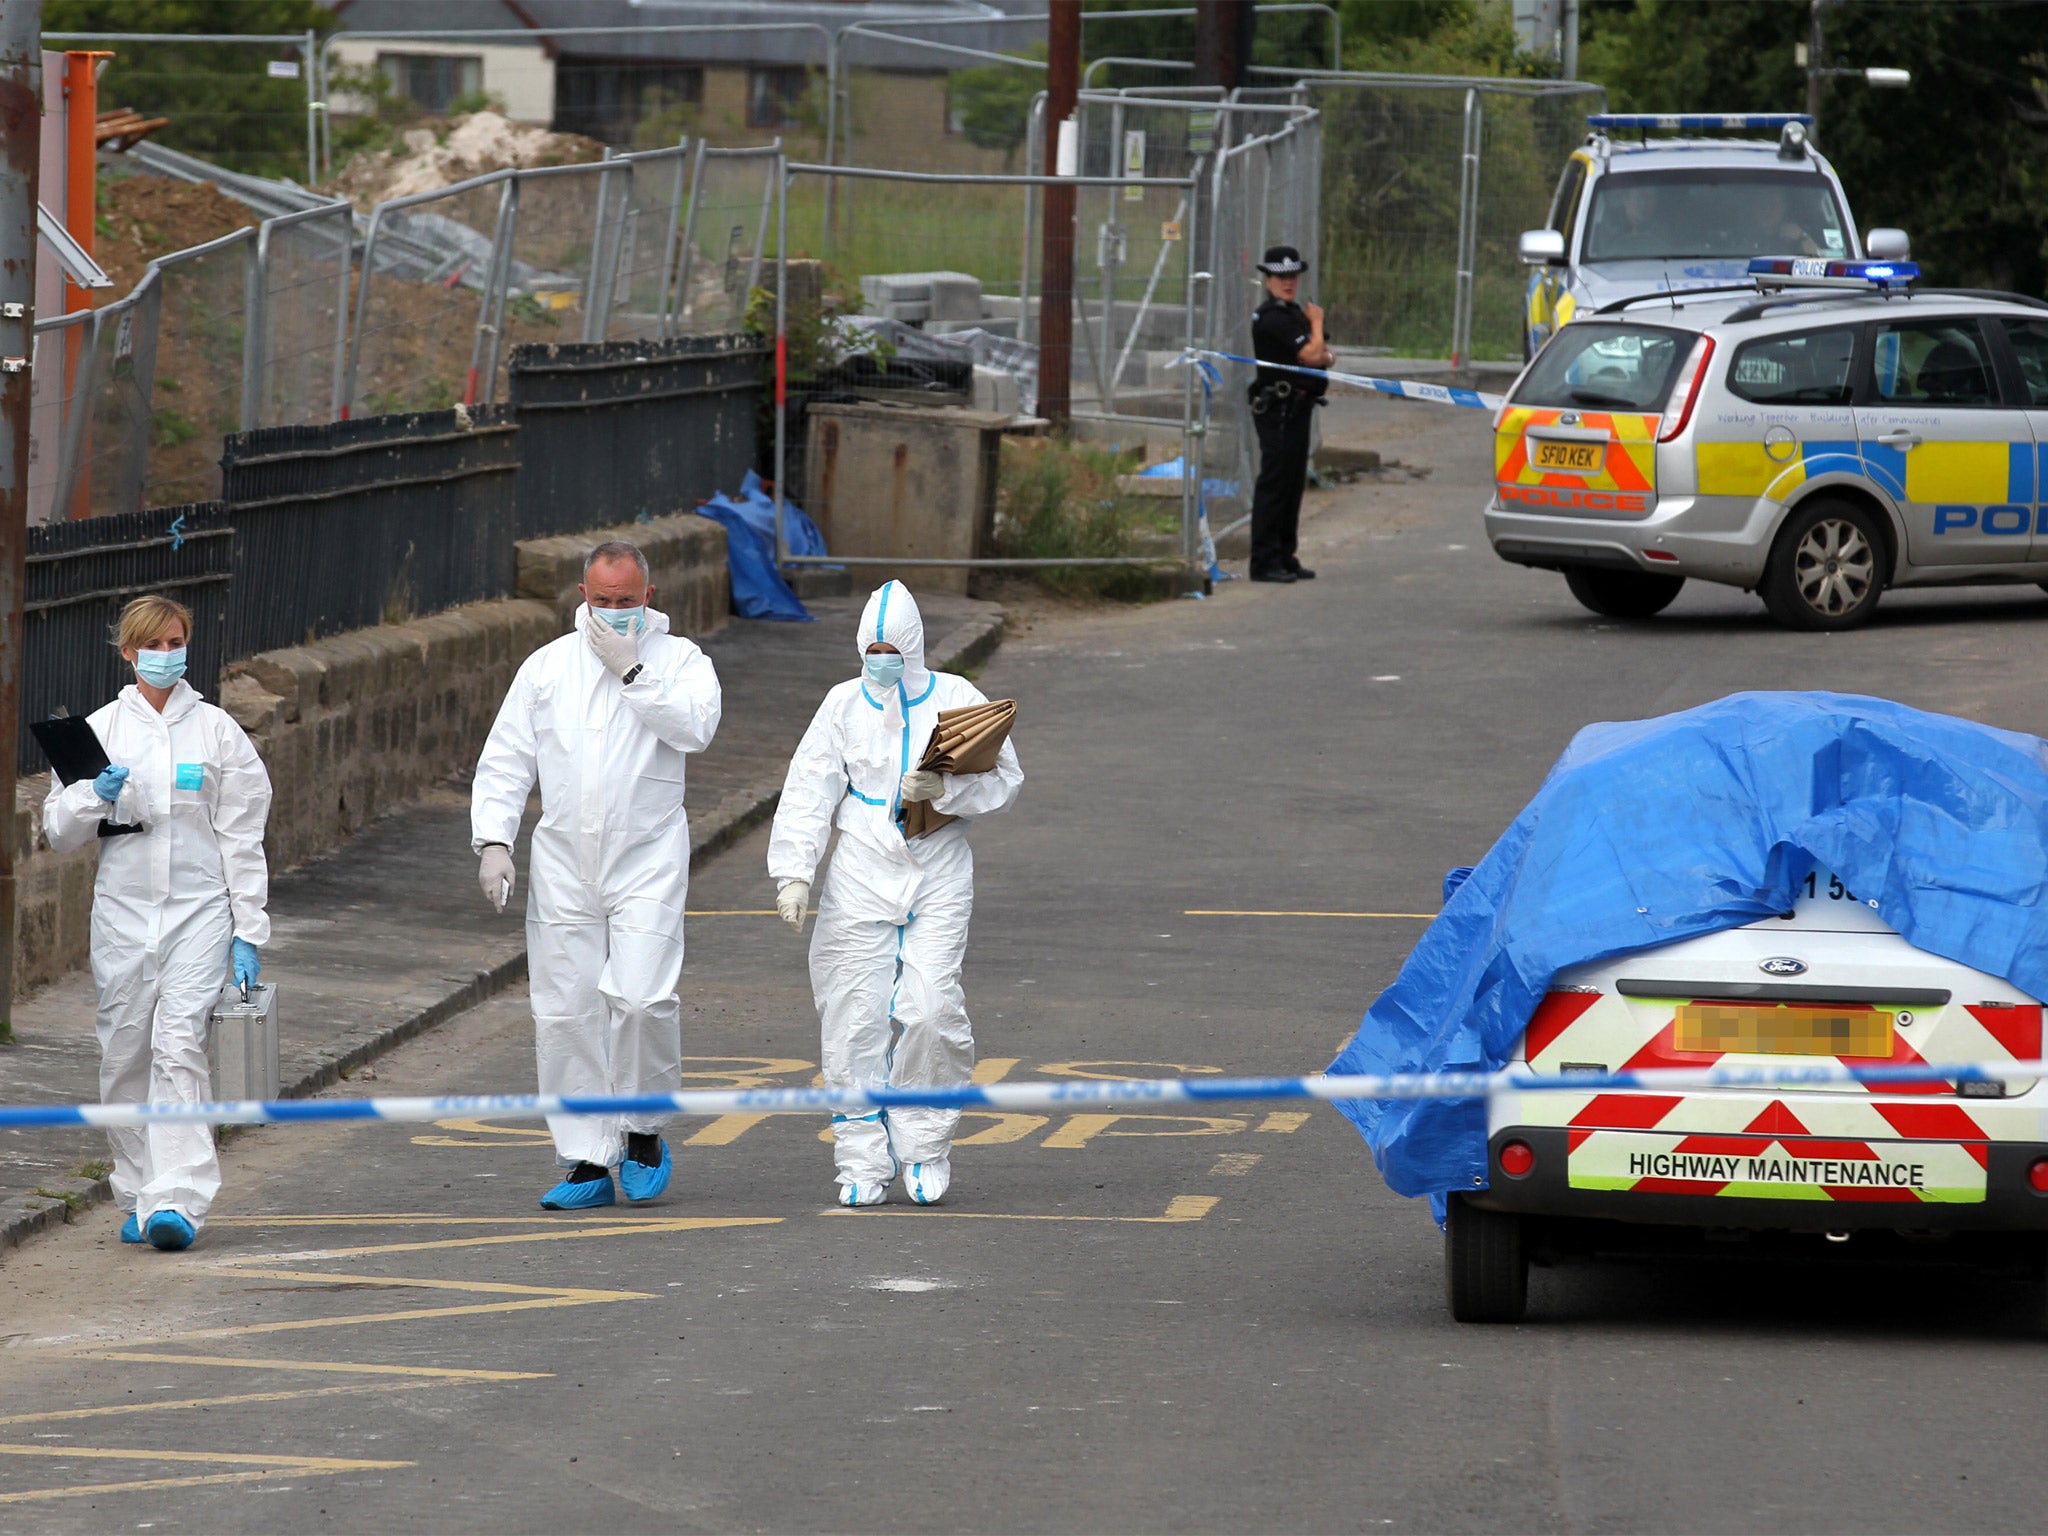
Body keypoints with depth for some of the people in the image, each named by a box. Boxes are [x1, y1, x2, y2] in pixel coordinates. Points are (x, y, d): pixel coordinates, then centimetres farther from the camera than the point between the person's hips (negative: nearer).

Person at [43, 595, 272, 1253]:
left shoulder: (217, 731, 6)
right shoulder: (101, 729, 8)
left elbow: (242, 839, 6)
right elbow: (58, 829, 8)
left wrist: (248, 933, 0)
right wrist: (96, 798, -13)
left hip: (198, 909, -2)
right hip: (122, 909, 2)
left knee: (180, 1047, -15)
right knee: (125, 1055, 3)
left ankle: (176, 1199, -22)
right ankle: (137, 1196, 14)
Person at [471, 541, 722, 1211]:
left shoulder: (678, 659, 4)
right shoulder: (548, 666, 11)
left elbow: (695, 727, -16)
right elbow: (505, 761, 9)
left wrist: (630, 669, -15)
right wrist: (493, 841, -2)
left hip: (646, 861, -3)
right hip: (562, 865, 3)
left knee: (640, 997, -17)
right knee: (565, 1015, 0)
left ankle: (644, 1133, 5)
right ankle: (587, 1163, 7)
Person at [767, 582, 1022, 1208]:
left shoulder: (955, 698, 5)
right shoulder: (844, 704, 7)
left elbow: (1004, 779, 3)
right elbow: (809, 793, 3)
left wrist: (945, 789, -16)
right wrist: (793, 874, -8)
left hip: (939, 879, -1)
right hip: (862, 874, 1)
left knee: (931, 1010, -13)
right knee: (855, 1021, -3)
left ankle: (924, 1148, 5)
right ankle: (863, 1167, 5)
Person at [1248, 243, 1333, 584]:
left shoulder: (1292, 313, 18)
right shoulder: (1273, 317, -15)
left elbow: (1323, 356, 20)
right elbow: (1311, 355, -20)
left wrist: (1324, 354, -4)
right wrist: (1317, 323, -2)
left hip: (1296, 407, 10)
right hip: (1278, 409, -10)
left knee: (1293, 484, 13)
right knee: (1274, 484, -9)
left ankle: (1285, 558, 20)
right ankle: (1264, 562, -9)